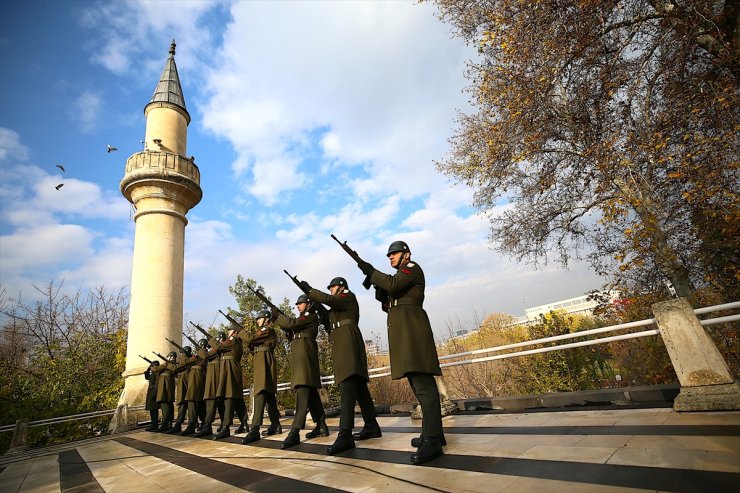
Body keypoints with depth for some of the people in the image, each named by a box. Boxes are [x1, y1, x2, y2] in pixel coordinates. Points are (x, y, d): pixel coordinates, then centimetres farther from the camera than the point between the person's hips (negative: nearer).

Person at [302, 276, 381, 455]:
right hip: (342, 345, 10)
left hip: (348, 343, -10)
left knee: (347, 386, -20)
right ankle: (372, 426, 14)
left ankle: (345, 435, -28)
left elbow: (328, 299, -15)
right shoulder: (338, 303, 29)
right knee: (358, 386, 9)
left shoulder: (348, 296, 3)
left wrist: (309, 290, -8)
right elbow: (331, 323, 26)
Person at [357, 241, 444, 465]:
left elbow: (392, 284, -17)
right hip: (402, 333, 10)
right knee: (419, 383, 10)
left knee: (423, 383, -15)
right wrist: (379, 290, 8)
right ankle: (434, 433, 17)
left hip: (411, 328, -10)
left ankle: (432, 440, -17)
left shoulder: (413, 268, 2)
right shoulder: (398, 277, 29)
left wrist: (370, 271, -7)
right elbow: (389, 304, 23)